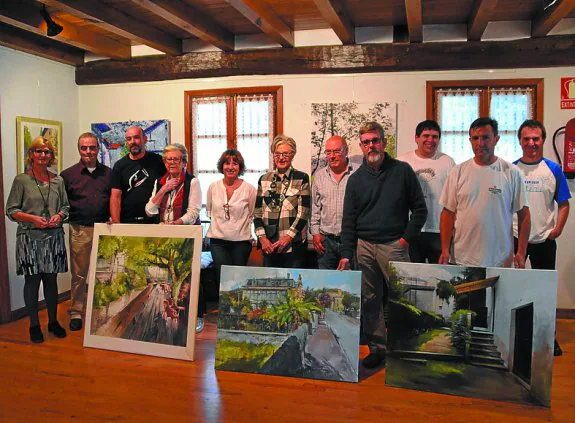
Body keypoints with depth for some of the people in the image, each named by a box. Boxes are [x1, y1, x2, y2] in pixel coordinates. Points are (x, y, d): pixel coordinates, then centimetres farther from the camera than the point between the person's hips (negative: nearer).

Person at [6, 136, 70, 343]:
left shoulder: (58, 180, 8)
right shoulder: (21, 180, -2)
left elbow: (66, 206, 14)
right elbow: (11, 210, -2)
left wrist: (59, 215, -7)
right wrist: (33, 218, -16)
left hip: (54, 237, 3)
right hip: (30, 238, -3)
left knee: (51, 280, 10)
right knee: (32, 281, 4)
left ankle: (53, 321, 23)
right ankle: (34, 325, 17)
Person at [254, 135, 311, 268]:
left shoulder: (302, 178, 0)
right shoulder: (264, 179, 10)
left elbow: (304, 213, -5)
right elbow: (257, 212, 8)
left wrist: (288, 237, -12)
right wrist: (262, 238, -4)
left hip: (293, 244, -3)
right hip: (268, 244, 3)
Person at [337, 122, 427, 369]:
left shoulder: (402, 171, 2)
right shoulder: (356, 179, 8)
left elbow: (420, 209, 4)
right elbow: (349, 219, 7)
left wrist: (406, 238, -5)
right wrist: (346, 254, -1)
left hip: (395, 245, -3)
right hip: (365, 247, 3)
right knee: (370, 300, 7)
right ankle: (377, 348, 20)